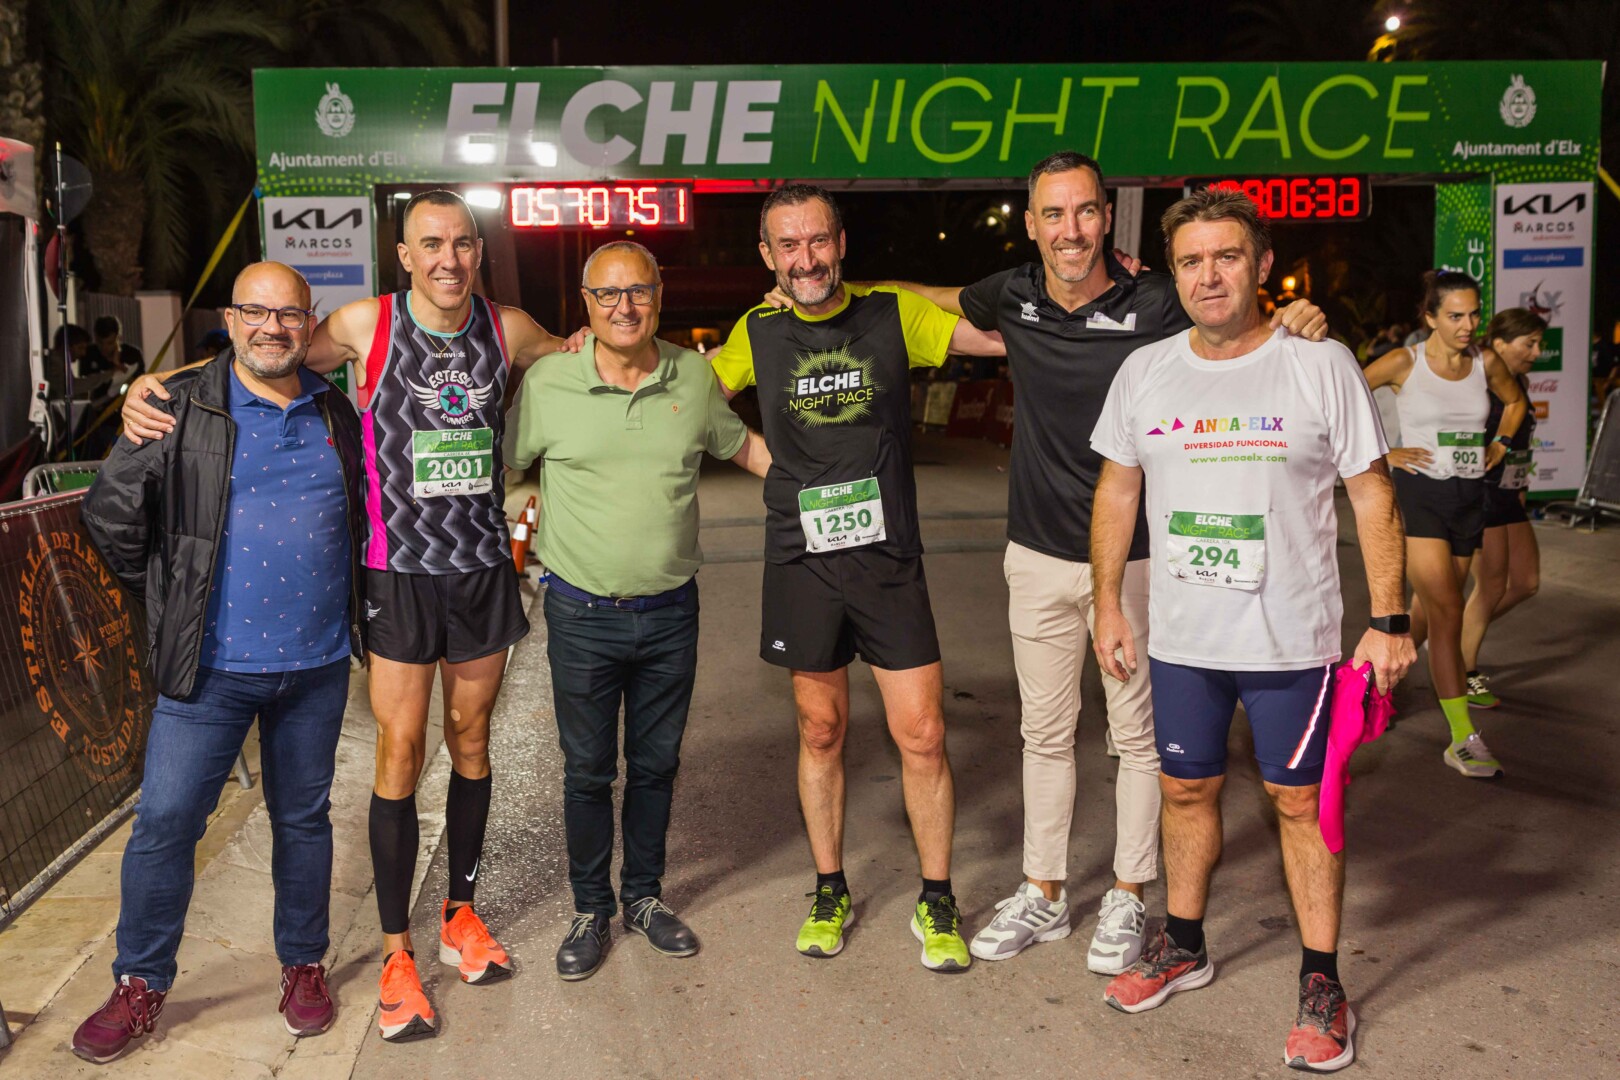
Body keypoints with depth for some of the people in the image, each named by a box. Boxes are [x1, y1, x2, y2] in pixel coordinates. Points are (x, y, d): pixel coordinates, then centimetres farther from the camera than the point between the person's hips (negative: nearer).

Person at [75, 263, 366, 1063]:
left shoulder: (337, 416, 7)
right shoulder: (181, 411, -4)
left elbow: (364, 514, 20)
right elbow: (111, 515, 0)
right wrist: (168, 597, 4)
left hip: (317, 665, 3)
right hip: (210, 665, -2)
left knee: (303, 818, 13)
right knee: (164, 823, 1)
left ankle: (303, 966, 30)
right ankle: (140, 985, 20)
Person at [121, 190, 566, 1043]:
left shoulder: (508, 330, 2)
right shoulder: (366, 325, -6)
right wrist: (151, 385, -9)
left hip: (483, 567, 3)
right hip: (399, 574, -3)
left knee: (470, 739, 14)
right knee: (400, 754, -1)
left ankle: (461, 914, 31)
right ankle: (396, 955, 13)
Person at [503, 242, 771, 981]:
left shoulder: (694, 376, 0)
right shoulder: (548, 382, -7)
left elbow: (742, 445, 16)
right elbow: (495, 466, 5)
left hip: (670, 612, 2)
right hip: (582, 614, -2)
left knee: (656, 764, 15)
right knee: (587, 772, 10)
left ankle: (643, 897, 34)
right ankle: (591, 911, 29)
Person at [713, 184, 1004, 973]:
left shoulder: (893, 313, 0)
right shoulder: (758, 333, 4)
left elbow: (1007, 336, 2)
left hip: (888, 559, -1)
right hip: (801, 560, 1)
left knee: (922, 737, 1)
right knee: (821, 732, 12)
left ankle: (936, 902, 20)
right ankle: (830, 892, 30)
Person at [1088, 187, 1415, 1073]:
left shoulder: (1321, 365, -7)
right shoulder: (1143, 371, 2)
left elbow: (1372, 494, -4)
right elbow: (1118, 490, 11)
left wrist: (1388, 621, -8)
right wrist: (1108, 605, 9)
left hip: (1290, 640, -3)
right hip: (1179, 637, 4)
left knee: (1300, 800, 6)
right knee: (1186, 789, 15)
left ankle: (1321, 982, 21)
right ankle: (1183, 945, 34)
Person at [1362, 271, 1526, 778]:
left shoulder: (1486, 363, 6)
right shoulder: (1404, 363, -8)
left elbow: (1515, 400, 26)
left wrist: (1500, 444, 11)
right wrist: (1381, 452, -9)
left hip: (1469, 498, 5)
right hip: (1420, 494, -5)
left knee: (1429, 609, 13)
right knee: (1447, 611, -12)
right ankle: (1463, 739, -10)